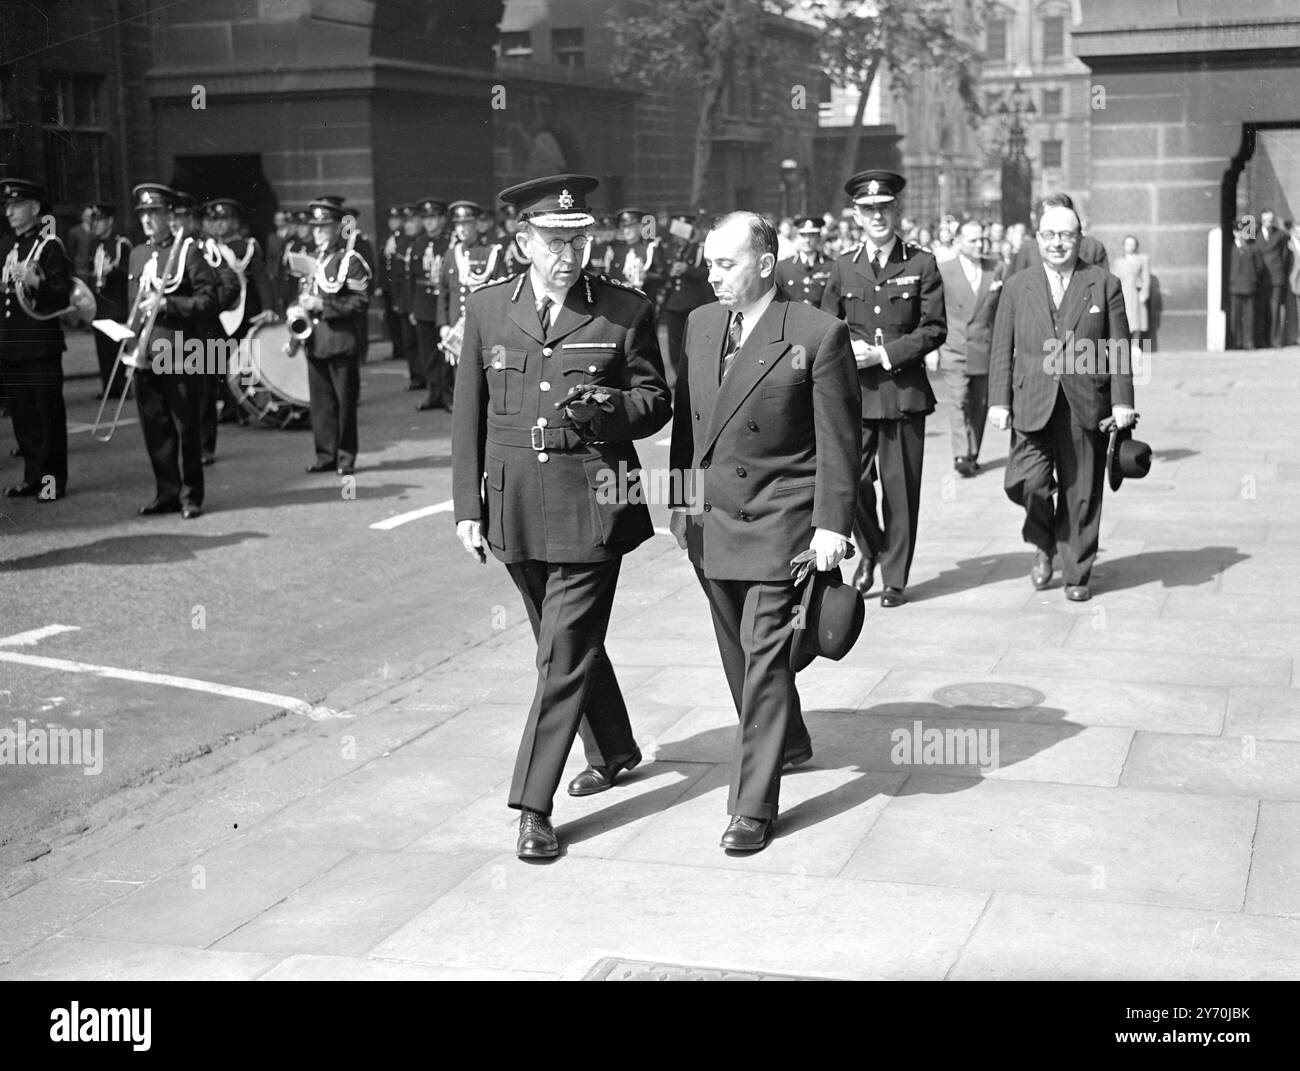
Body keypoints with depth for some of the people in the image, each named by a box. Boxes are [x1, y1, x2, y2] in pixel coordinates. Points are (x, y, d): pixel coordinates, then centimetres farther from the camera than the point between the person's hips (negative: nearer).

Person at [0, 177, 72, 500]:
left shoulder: (50, 246, -7)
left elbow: (64, 296, -13)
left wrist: (36, 284, -29)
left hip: (41, 344, -7)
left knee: (48, 412, -1)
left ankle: (52, 479, 4)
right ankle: (31, 476, 19)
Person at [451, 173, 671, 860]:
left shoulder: (626, 311, -3)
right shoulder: (486, 308, 4)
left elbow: (655, 402, 3)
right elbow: (468, 414, 7)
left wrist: (609, 408, -19)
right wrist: (467, 507, 3)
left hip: (591, 505, -4)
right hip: (514, 507, 4)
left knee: (564, 654, -7)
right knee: (565, 643, 18)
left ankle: (533, 805, -1)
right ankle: (614, 751, 41)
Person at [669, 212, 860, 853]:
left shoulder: (819, 336, -11)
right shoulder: (699, 325, 7)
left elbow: (838, 441, -10)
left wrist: (832, 524, -13)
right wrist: (679, 500, 13)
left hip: (779, 522, -6)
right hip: (710, 520, 6)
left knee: (765, 655, -7)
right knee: (738, 650, 18)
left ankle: (754, 804, 0)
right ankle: (787, 743, 42)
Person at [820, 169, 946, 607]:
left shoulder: (922, 264, 2)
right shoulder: (844, 267, 9)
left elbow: (934, 328, -2)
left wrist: (884, 353, -12)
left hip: (903, 390, -1)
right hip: (854, 392, 2)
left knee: (901, 488, 1)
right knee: (850, 479, -6)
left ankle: (895, 578, 13)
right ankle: (870, 549, 22)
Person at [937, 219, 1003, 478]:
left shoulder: (996, 268, 7)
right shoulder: (943, 270, 0)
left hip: (986, 350, 3)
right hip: (955, 350, -3)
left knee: (979, 406, 8)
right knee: (960, 402, -14)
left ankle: (972, 456, 19)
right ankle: (961, 456, -16)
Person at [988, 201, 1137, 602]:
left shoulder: (1105, 285, 6)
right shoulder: (1016, 287, 9)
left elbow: (1119, 348, 4)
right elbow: (1002, 349, 7)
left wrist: (1122, 401, -3)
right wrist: (999, 400, -1)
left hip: (1087, 407, 0)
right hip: (1032, 406, 1)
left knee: (1082, 495, 3)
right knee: (1026, 483, -14)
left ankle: (1076, 575, 17)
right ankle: (1043, 544, 16)